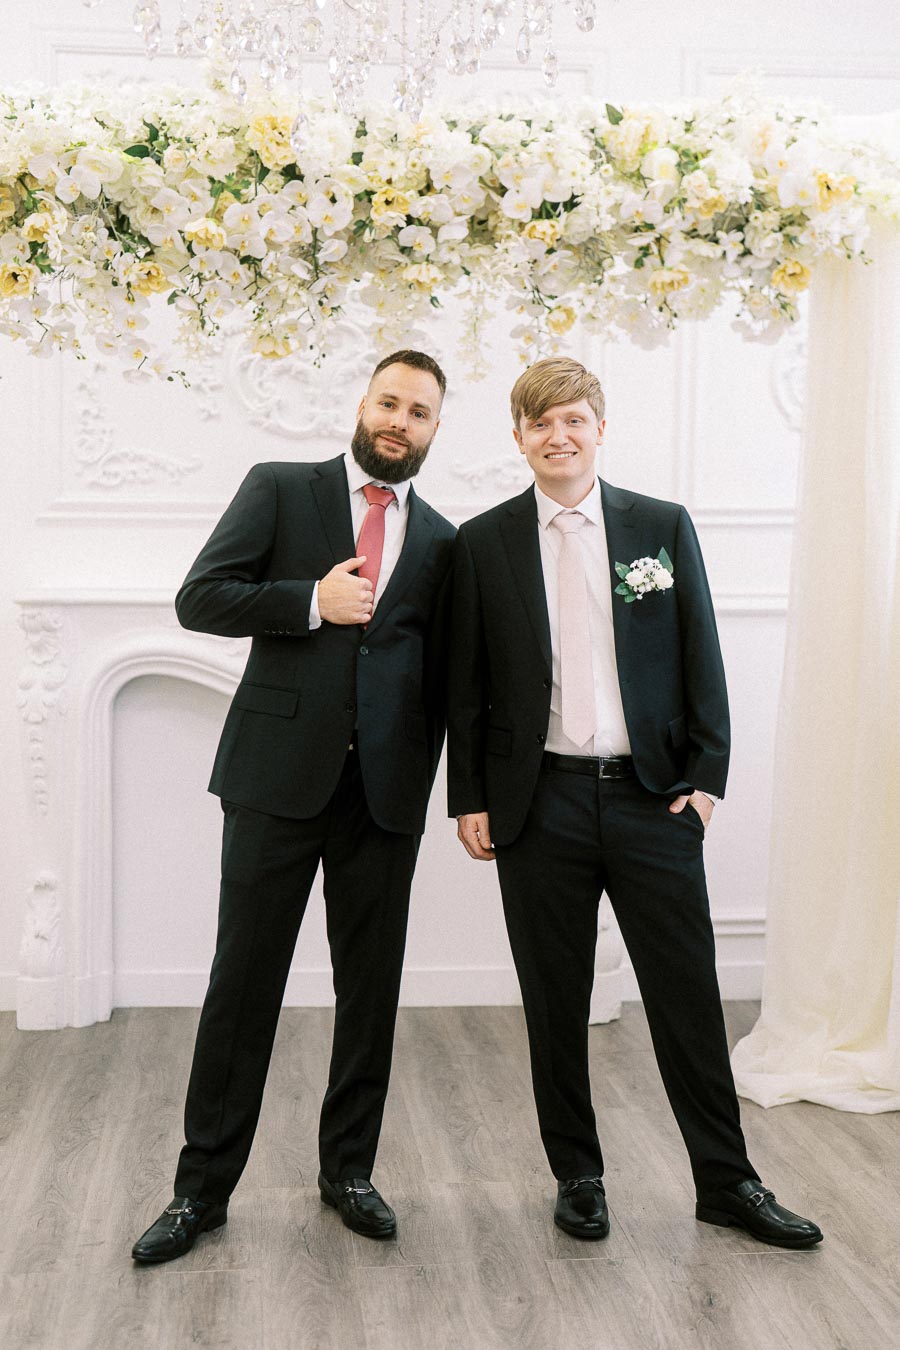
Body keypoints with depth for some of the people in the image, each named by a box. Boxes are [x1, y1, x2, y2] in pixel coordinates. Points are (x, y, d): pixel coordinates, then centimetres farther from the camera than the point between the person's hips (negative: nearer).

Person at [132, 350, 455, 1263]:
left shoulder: (441, 539, 13)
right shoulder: (279, 490, 5)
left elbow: (437, 670, 15)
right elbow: (199, 599, -3)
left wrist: (422, 775, 7)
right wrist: (313, 601, -12)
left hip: (385, 788, 3)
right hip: (278, 775, -2)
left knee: (372, 986, 9)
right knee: (243, 980, 2)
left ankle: (347, 1169, 26)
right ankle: (202, 1187, 14)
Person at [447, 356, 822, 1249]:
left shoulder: (663, 528, 6)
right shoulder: (483, 543, 4)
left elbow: (700, 662, 5)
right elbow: (466, 682, 5)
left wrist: (706, 777, -2)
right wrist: (470, 798, 1)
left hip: (652, 798, 0)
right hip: (539, 802, 0)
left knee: (687, 994, 5)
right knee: (555, 1006, 8)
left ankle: (726, 1180, 19)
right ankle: (577, 1176, 24)